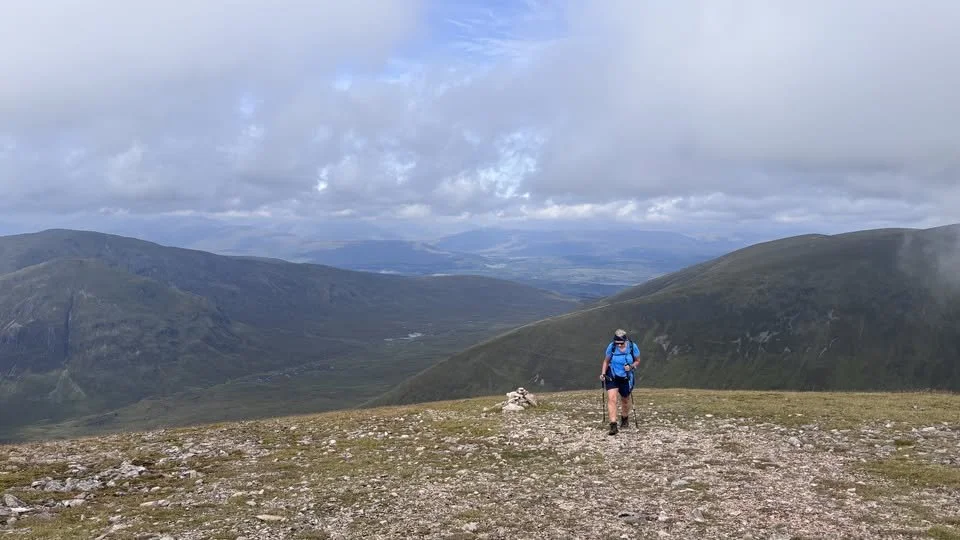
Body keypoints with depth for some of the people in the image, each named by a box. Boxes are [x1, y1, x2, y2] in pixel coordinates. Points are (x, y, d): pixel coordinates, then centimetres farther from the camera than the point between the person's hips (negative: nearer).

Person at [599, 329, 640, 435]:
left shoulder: (633, 347, -15)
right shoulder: (611, 347, -15)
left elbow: (637, 361, -1)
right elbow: (606, 361, -1)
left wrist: (631, 366, -20)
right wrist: (603, 373, -13)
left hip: (626, 378, 1)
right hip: (612, 377, -1)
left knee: (625, 400, 19)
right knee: (611, 398, -18)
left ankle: (624, 418, 48)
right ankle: (613, 426, -20)